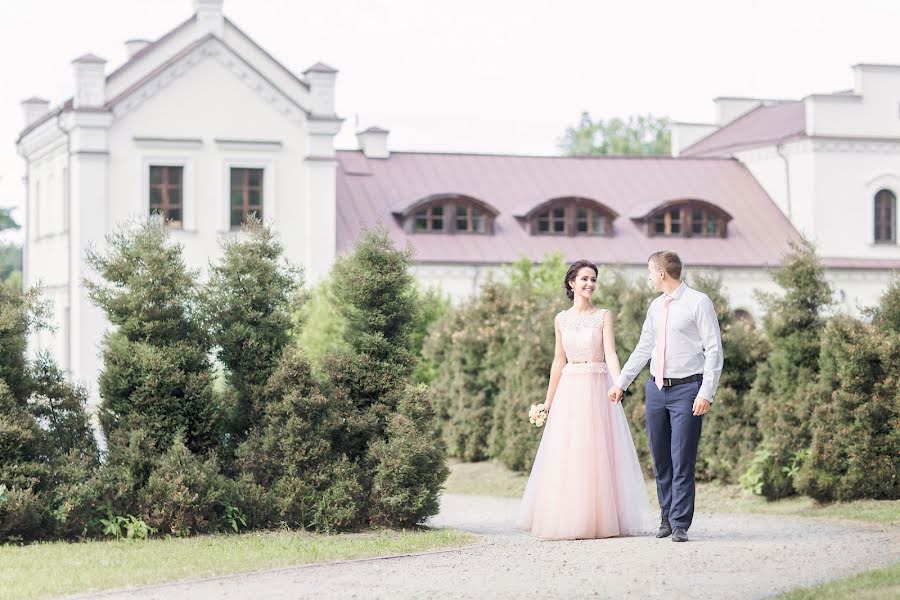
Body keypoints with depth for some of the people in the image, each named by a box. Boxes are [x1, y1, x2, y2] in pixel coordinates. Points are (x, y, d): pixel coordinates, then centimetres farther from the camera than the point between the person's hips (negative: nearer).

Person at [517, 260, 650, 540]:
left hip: (598, 389, -3)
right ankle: (569, 521, 5)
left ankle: (601, 519, 4)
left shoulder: (604, 316, 0)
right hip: (569, 390, 3)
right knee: (567, 457, 0)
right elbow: (559, 361, 14)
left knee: (597, 454, -3)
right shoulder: (561, 319, 9)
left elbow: (610, 353, -11)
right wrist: (548, 401, 13)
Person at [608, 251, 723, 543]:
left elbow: (714, 351, -9)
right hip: (656, 388, 7)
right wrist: (621, 382, 22)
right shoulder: (656, 306, 14)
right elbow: (643, 349, 23)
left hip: (687, 389, -7)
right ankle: (666, 518, 21)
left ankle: (680, 524, -2)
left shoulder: (698, 302, -6)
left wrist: (706, 393, -15)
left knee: (682, 461, -7)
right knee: (660, 460, 10)